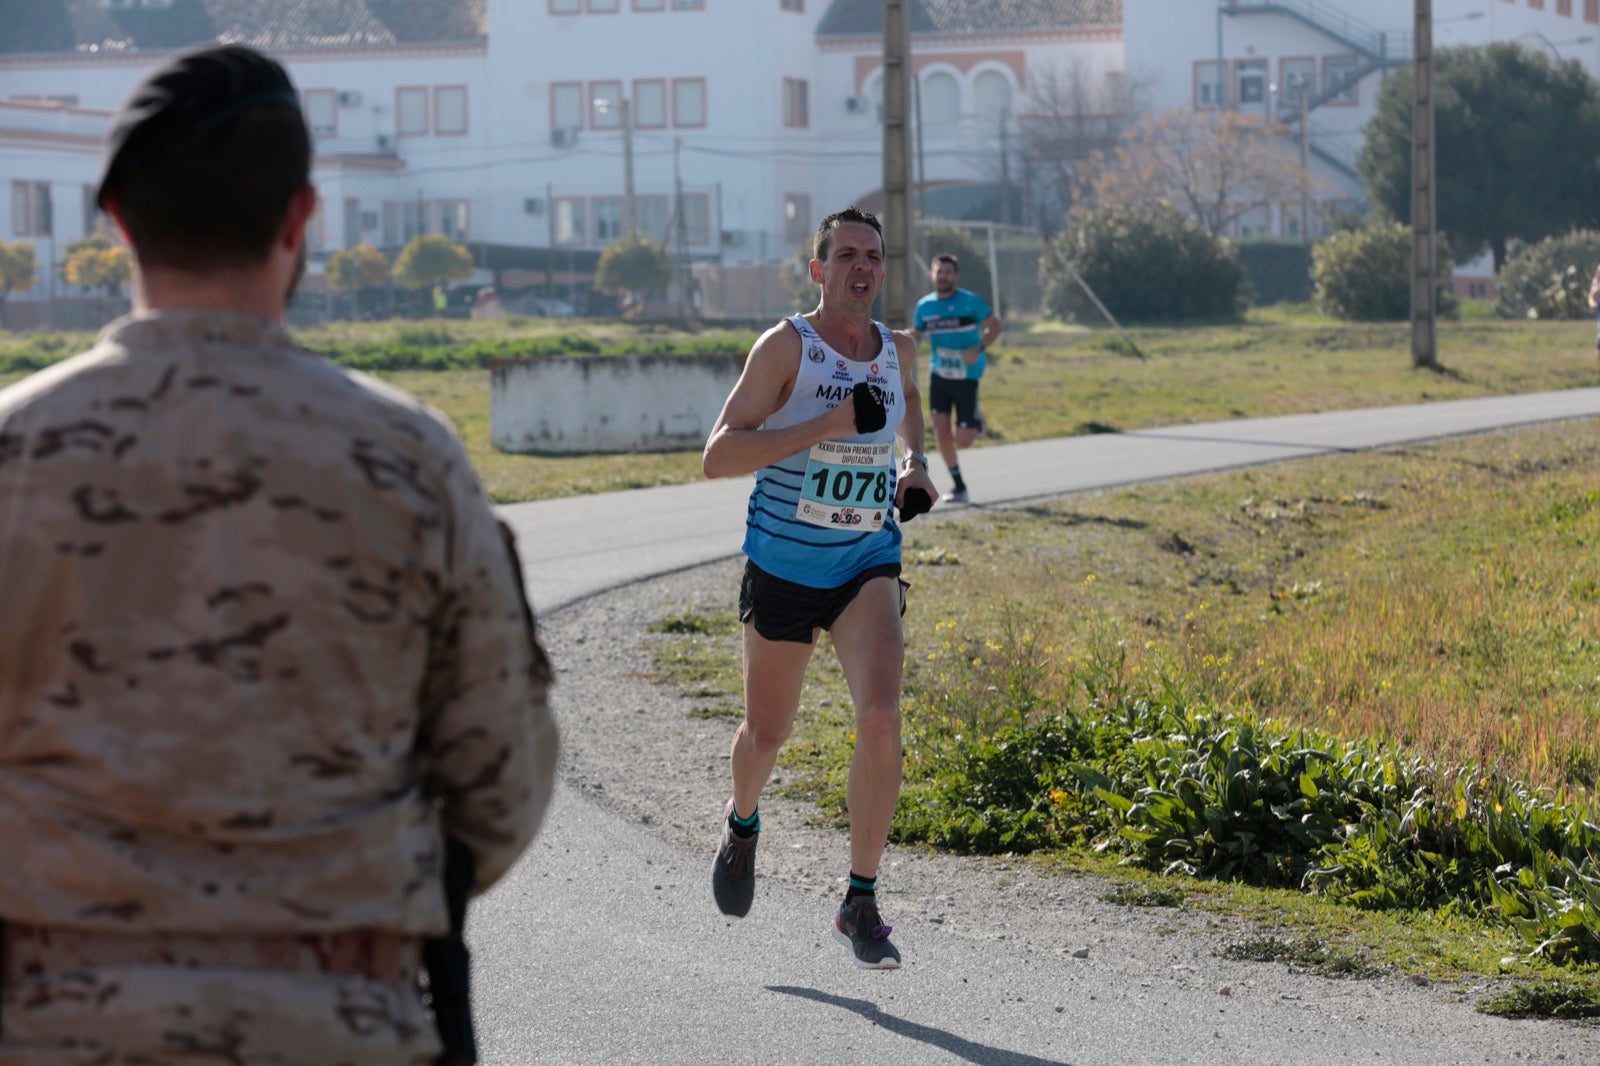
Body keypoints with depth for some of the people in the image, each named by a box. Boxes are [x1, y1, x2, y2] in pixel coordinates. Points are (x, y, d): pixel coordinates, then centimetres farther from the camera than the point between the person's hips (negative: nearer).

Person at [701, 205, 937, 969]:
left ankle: (860, 905, -11)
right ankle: (743, 822, 50)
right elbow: (717, 456, -19)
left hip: (868, 566, 2)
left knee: (880, 719, -20)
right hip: (783, 564, -2)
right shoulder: (786, 346, -13)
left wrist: (914, 463, 10)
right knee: (767, 732, 13)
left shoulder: (898, 348, 2)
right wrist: (824, 427, -26)